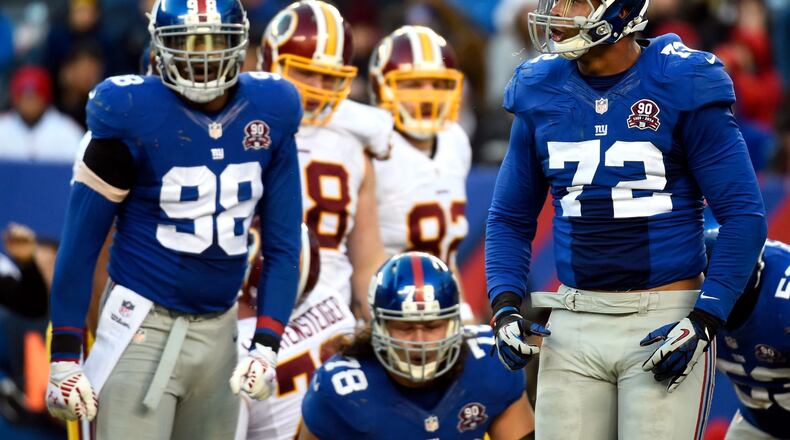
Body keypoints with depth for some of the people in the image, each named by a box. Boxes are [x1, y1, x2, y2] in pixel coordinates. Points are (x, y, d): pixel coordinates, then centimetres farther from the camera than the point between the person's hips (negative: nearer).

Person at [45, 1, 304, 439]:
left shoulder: (268, 115, 1)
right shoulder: (135, 116, -12)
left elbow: (281, 243, 7)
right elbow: (81, 242, -7)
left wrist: (266, 347, -3)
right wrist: (64, 356, -8)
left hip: (218, 332, 5)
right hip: (143, 325, -5)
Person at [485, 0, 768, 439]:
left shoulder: (682, 88, -7)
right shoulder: (540, 94, 7)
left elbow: (743, 216, -7)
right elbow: (510, 218, 16)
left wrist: (703, 321, -14)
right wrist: (505, 308, 0)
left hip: (665, 318, -4)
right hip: (575, 324, 4)